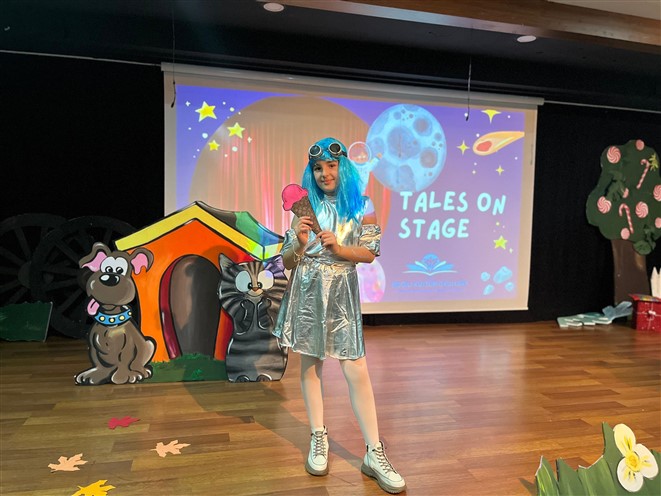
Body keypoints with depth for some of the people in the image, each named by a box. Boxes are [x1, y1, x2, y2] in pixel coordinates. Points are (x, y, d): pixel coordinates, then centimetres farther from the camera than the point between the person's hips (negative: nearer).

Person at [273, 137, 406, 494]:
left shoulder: (361, 206, 0)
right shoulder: (305, 206, 4)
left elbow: (370, 253, -2)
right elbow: (288, 262, 4)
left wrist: (337, 247, -17)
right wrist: (299, 243, -17)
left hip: (342, 294, -2)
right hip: (307, 292, 2)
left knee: (356, 371, -4)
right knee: (310, 365, 9)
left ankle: (374, 454, 7)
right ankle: (319, 440, 26)